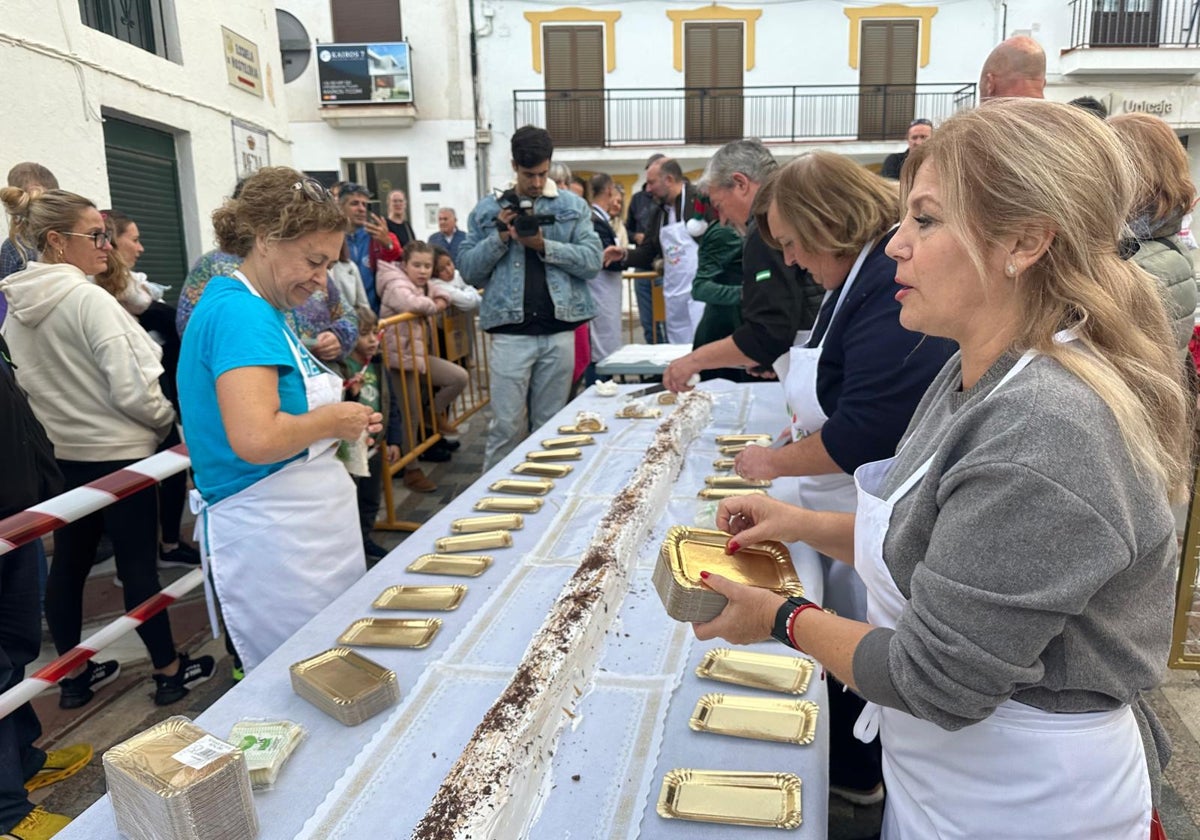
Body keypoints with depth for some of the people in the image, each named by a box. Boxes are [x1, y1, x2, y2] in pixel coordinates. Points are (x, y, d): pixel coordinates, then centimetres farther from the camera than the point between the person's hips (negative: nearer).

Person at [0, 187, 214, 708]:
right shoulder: (90, 300, -20)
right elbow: (130, 389, -21)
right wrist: (167, 419, -3)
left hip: (61, 455, 8)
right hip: (116, 454, -7)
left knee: (68, 564, 15)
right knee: (138, 564, 3)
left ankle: (74, 676, 28)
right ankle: (169, 671, 17)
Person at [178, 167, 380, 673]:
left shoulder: (262, 310, 13)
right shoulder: (239, 312, -17)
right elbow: (255, 439, -30)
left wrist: (343, 422, 8)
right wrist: (330, 421, -14)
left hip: (310, 527, 10)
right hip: (271, 534, -10)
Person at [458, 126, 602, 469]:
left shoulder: (573, 206, 7)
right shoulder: (489, 208, 8)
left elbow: (592, 260, -3)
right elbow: (468, 269, 5)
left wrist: (544, 245, -13)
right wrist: (499, 238, -9)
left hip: (558, 331, 1)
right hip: (510, 332, -1)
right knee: (507, 425, 0)